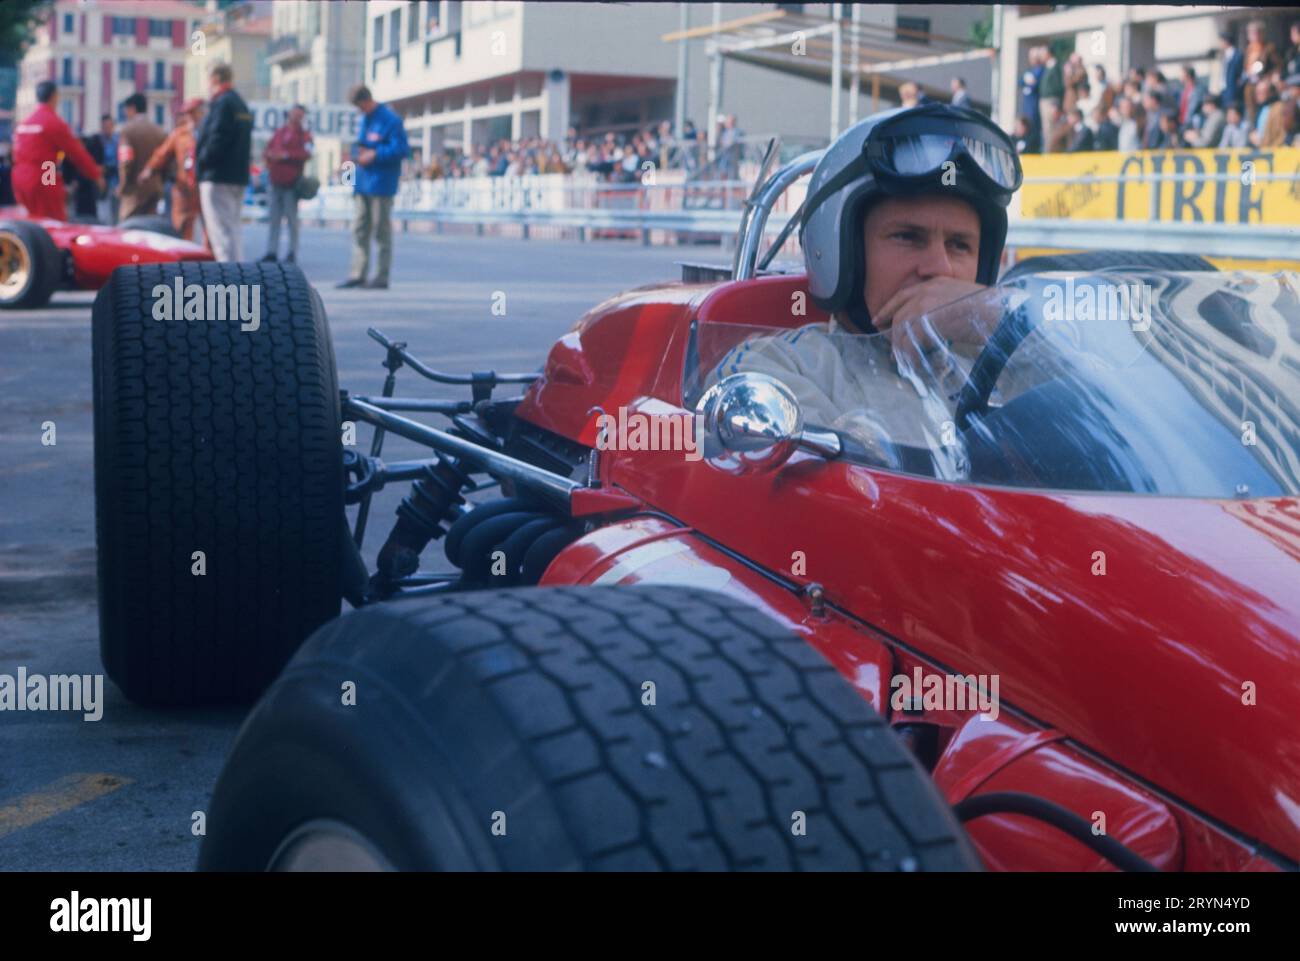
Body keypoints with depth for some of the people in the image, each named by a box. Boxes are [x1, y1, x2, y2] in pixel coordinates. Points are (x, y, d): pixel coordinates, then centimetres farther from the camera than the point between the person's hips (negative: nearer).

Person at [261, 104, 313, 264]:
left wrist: (285, 155, -17)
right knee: (273, 218, 4)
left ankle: (293, 252, 4)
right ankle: (271, 251, 6)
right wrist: (269, 155, -3)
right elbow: (267, 150, 21)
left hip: (291, 183, -5)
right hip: (276, 181, 5)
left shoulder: (304, 134, 3)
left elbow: (306, 153, -13)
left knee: (292, 219, -1)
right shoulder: (279, 133, 18)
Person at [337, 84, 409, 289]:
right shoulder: (365, 119, 16)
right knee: (359, 229, 6)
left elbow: (401, 149, -15)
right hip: (362, 182, 8)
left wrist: (374, 154, -17)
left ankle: (382, 277, 2)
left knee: (381, 231, -2)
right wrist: (358, 152, 3)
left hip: (380, 184, -8)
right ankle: (357, 274, 8)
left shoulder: (390, 119, -10)